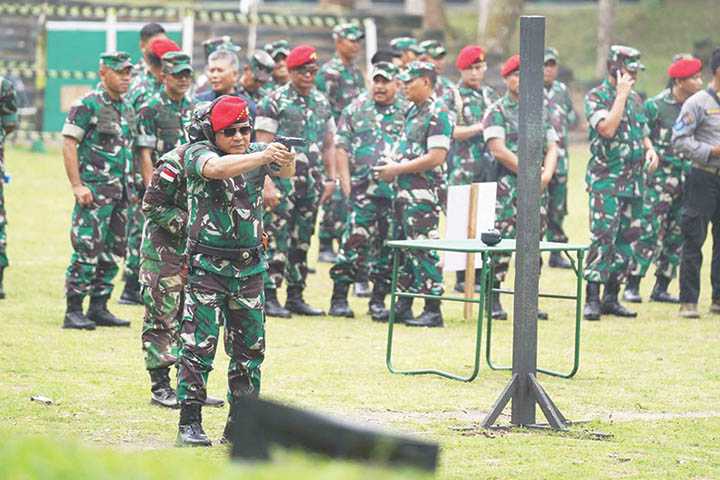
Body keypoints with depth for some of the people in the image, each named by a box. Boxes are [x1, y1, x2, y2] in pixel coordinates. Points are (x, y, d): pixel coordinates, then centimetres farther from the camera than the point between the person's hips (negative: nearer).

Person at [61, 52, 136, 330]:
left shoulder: (127, 109, 15)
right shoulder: (87, 105, -8)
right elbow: (68, 144, -12)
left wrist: (128, 187, 17)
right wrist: (77, 186, -17)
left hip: (120, 192, 8)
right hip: (94, 190, -8)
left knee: (113, 252, 9)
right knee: (87, 251, -11)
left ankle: (99, 308, 17)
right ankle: (73, 312, -7)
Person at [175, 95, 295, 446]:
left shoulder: (256, 153, 4)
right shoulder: (197, 153, -10)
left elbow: (286, 173, -12)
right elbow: (216, 168, -31)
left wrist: (286, 161, -36)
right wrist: (264, 157, -42)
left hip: (248, 268, 5)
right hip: (207, 265, -5)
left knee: (250, 348, 8)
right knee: (198, 345, -7)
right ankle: (189, 423, -3)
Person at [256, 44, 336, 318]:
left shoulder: (322, 103, 14)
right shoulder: (274, 102, -5)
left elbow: (329, 144, 20)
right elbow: (263, 146, -9)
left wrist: (331, 178, 10)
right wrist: (267, 184, -16)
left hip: (312, 183, 6)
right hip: (282, 180, -6)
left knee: (302, 241, 9)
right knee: (278, 239, -7)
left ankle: (296, 296, 15)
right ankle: (269, 297, -4)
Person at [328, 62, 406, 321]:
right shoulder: (356, 110, 8)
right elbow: (341, 148, 7)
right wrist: (346, 182, -3)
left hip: (397, 190, 2)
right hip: (363, 189, -1)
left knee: (388, 246, 5)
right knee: (354, 241, -8)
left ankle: (378, 300, 13)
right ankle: (339, 298, -1)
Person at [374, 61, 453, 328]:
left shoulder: (438, 113, -12)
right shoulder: (413, 112, 17)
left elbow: (436, 157, -20)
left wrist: (398, 169, -15)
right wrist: (392, 167, 7)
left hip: (424, 192, -10)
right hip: (405, 191, 10)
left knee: (424, 249, -8)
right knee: (403, 248, 13)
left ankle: (433, 310, -5)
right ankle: (403, 306, 20)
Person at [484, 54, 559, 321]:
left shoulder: (540, 111, 17)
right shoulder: (497, 111, 0)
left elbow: (552, 148, 13)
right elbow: (498, 149, -11)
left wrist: (546, 174, -6)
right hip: (507, 186, -5)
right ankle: (493, 301, -4)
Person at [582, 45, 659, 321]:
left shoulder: (635, 99, 15)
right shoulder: (596, 97, -7)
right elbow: (607, 129, -22)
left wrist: (650, 150, 4)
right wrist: (621, 94, -17)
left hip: (634, 182, 7)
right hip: (606, 182, -7)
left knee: (628, 240, 8)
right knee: (602, 239, -14)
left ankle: (611, 298, 15)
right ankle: (592, 300, -13)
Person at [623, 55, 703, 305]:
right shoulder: (654, 106, -6)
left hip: (687, 179, 6)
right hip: (660, 178, -6)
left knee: (677, 237, 6)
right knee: (650, 233, -10)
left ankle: (661, 288, 14)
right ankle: (632, 286, -4)